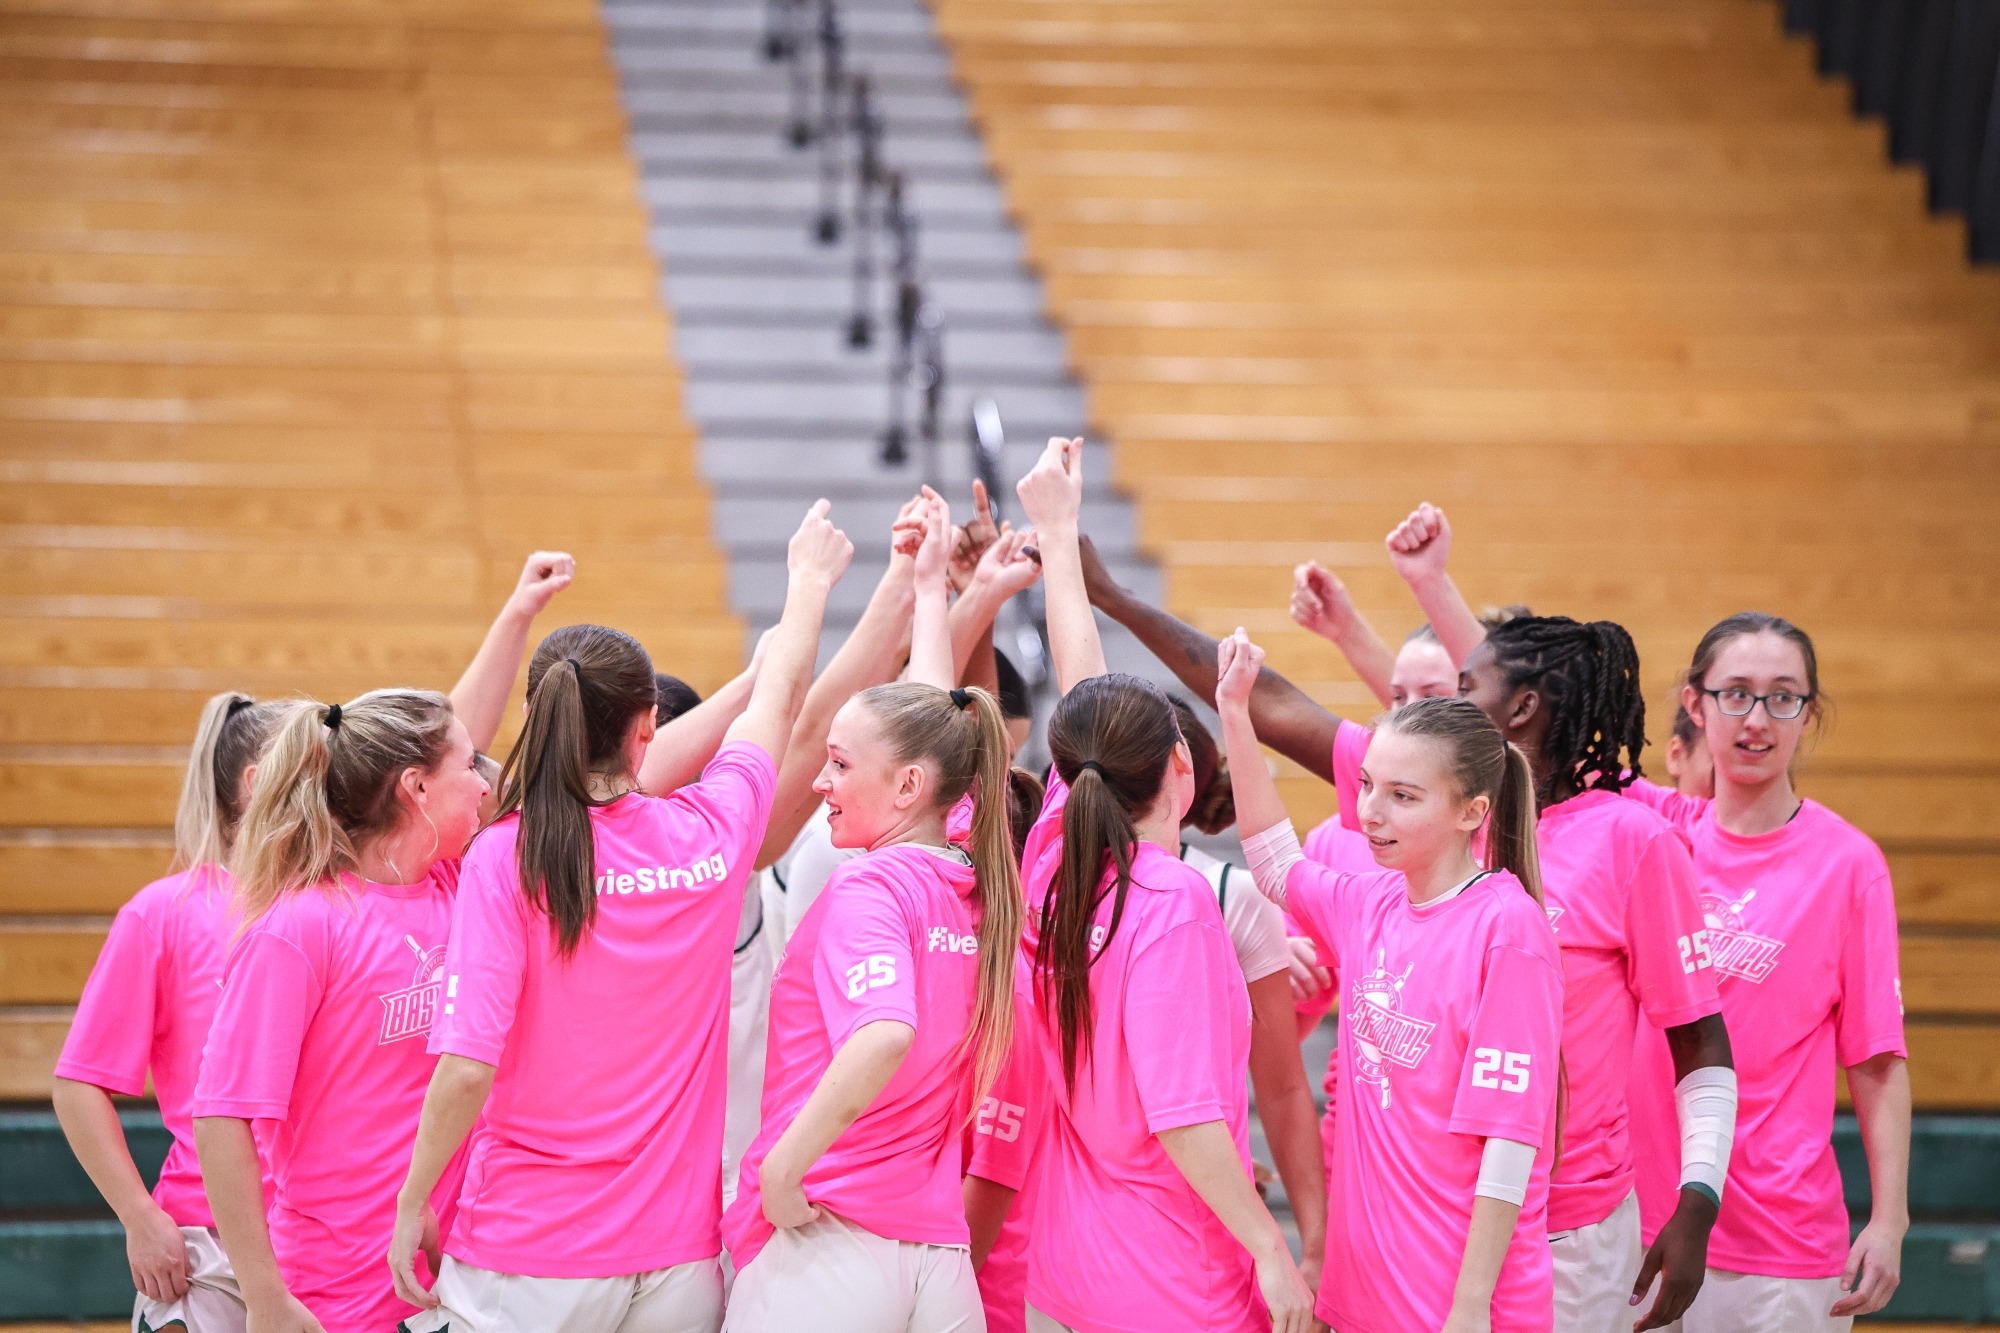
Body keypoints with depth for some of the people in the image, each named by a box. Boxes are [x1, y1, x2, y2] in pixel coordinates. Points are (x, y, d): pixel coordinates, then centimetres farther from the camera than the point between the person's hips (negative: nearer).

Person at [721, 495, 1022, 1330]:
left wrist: (783, 1167, -22)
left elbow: (886, 1033, -29)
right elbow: (927, 725, 26)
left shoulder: (869, 887, -10)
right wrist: (930, 586, 37)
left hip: (825, 1249, -7)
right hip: (942, 1260, 7)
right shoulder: (977, 892, 9)